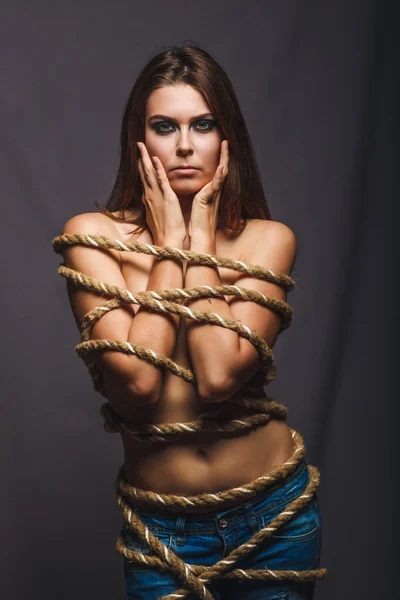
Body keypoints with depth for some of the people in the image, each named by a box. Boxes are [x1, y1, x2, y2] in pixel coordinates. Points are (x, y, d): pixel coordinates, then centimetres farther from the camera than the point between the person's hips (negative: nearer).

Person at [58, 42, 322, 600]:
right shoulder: (94, 235, -8)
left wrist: (199, 237, -14)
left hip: (274, 515, 1)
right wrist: (168, 243, -15)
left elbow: (220, 376, -21)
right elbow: (136, 385, -20)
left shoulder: (268, 239, -6)